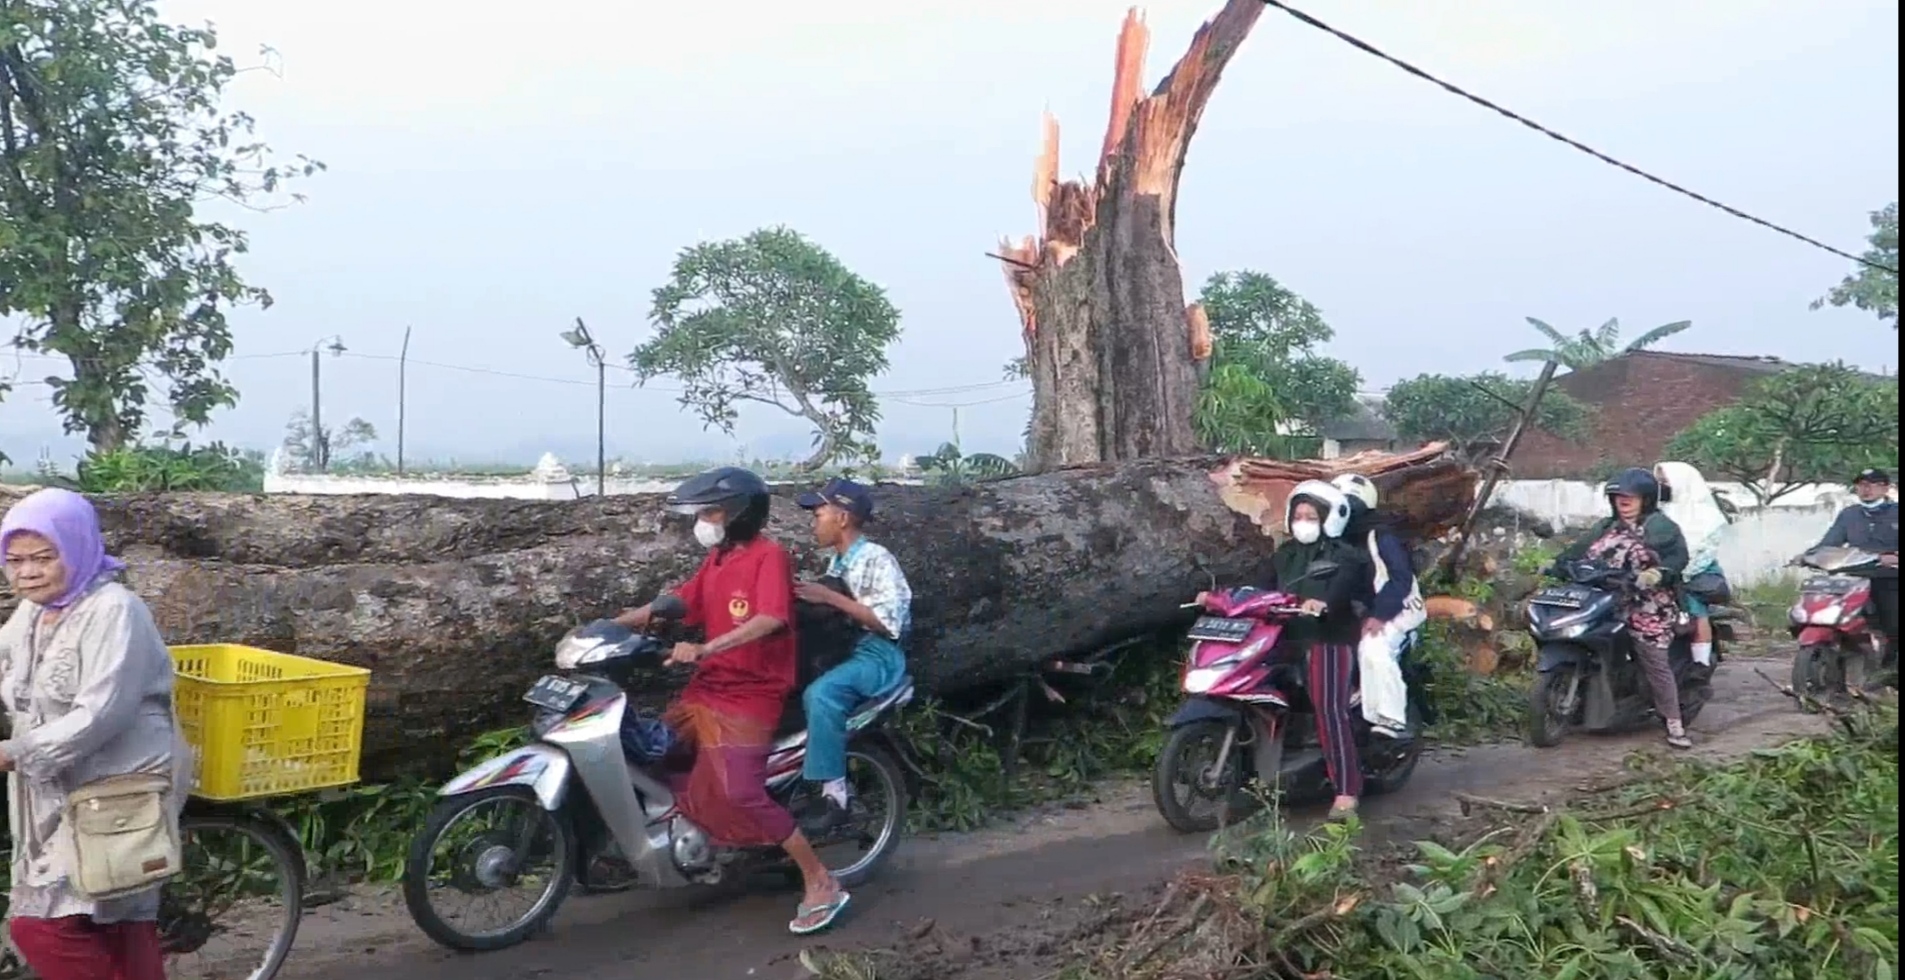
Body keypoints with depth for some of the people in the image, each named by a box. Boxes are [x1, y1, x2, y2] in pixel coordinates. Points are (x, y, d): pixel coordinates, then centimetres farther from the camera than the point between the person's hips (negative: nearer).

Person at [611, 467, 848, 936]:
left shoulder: (769, 555, -14)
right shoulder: (717, 557, 13)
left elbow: (771, 618, -29)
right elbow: (679, 600, 19)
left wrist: (703, 649, -38)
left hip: (751, 694, -9)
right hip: (707, 687, 9)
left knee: (740, 794, -20)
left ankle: (821, 884, -11)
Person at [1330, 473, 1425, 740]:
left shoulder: (1382, 537, -11)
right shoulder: (1345, 541, 13)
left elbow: (1402, 579, -19)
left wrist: (1379, 615, -26)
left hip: (1398, 611, -9)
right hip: (1365, 614, 9)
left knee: (1374, 649, -30)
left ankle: (1393, 719, -31)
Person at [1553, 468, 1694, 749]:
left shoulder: (1660, 526, 4)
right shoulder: (1606, 528, 22)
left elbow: (1678, 555, -10)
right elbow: (1580, 548, 11)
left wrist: (1658, 572, -29)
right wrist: (1558, 563, -6)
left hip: (1646, 602, -6)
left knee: (1654, 660, -12)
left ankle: (1674, 724, -8)